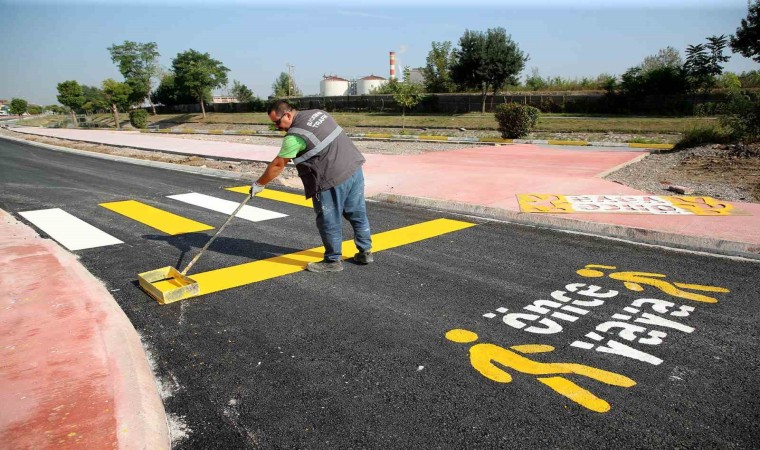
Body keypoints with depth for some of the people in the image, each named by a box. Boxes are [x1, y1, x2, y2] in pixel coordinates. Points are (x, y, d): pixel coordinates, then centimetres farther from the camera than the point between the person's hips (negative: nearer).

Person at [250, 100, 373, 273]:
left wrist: (259, 184, 9)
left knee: (329, 221, 6)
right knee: (357, 214, 18)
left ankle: (333, 261, 19)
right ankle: (365, 252, 30)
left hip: (333, 180, -9)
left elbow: (278, 165, -4)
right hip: (355, 168, 9)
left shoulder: (295, 135, -12)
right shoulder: (317, 112, 10)